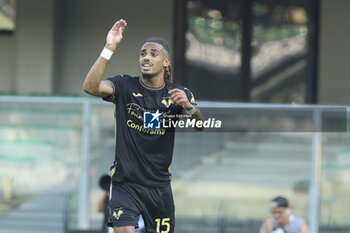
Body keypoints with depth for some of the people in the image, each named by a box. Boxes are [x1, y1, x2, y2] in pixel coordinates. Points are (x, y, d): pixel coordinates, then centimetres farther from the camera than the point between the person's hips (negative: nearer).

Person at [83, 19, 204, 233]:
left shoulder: (179, 94, 3)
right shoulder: (125, 86, -4)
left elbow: (201, 127, -10)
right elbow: (91, 87, -22)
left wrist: (189, 107, -32)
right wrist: (109, 49, -30)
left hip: (159, 186, 3)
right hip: (125, 183, -3)